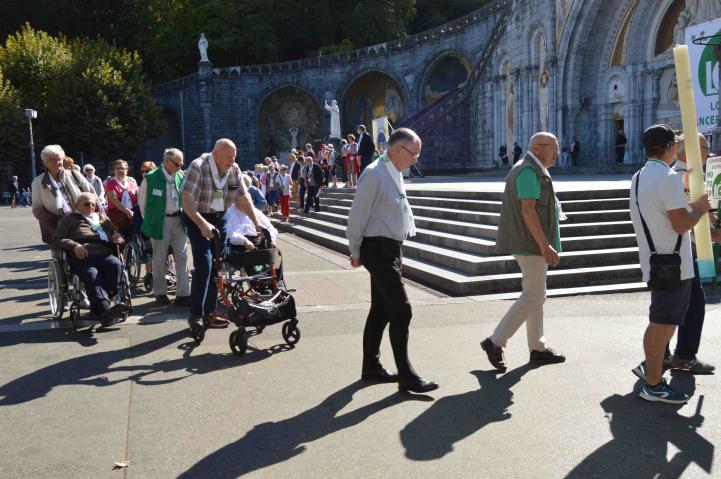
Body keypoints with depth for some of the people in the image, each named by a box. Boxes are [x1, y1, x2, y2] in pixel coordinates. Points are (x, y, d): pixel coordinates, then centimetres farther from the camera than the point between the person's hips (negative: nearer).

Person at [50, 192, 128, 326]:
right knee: (92, 274, -37)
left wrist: (118, 238, 12)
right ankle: (104, 308, -59)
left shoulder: (103, 218, 36)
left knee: (115, 264, -34)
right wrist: (74, 245, -7)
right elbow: (55, 241, 13)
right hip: (81, 256, -3)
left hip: (104, 254, 3)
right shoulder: (70, 219, 25)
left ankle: (98, 306, -41)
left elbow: (117, 234, 39)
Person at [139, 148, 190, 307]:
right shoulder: (151, 177, -9)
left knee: (182, 257, 1)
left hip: (178, 220, 4)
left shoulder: (180, 177, 4)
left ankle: (183, 294, 5)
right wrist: (149, 221, 5)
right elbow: (142, 201, 1)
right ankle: (160, 293, 21)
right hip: (160, 222, -4)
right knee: (159, 259, 7)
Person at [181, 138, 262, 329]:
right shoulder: (198, 167, -23)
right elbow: (186, 201, -29)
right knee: (204, 265, -15)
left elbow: (243, 197, 2)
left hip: (219, 218, 6)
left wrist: (256, 222, -6)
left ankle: (209, 313, 16)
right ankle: (195, 315, -5)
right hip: (197, 218, -6)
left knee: (216, 266, 7)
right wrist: (202, 224, -40)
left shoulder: (234, 169, -5)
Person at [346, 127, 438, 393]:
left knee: (381, 310, 15)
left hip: (392, 249, 9)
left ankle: (371, 367, 27)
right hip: (378, 249, -9)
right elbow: (358, 215, -14)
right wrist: (356, 252, -6)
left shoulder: (395, 174, 13)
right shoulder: (375, 174, -16)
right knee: (401, 311, -10)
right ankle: (406, 377, -2)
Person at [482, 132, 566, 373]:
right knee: (533, 296, -8)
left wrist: (544, 245, 22)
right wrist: (545, 246, -24)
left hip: (529, 244, 11)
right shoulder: (529, 171, -14)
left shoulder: (529, 170, 19)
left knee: (534, 295, 13)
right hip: (531, 244, -11)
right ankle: (495, 342, -3)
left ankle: (538, 348, 21)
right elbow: (527, 210, -22)